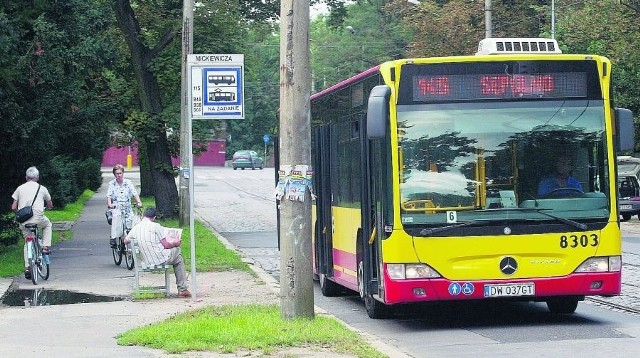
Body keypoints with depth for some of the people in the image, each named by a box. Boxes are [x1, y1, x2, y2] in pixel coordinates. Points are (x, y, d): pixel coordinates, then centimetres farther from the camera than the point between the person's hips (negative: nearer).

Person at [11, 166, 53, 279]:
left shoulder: (20, 188, 10)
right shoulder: (42, 189, 8)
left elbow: (13, 207, 6)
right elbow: (50, 205, 22)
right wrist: (46, 207, 45)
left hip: (23, 221, 2)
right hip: (38, 218, -2)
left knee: (27, 242, 17)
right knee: (47, 224, 31)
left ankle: (27, 267, 8)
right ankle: (45, 246, 16)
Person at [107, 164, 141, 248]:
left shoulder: (128, 183, 3)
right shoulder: (111, 184, 2)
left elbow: (135, 194, -6)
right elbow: (109, 195, -8)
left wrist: (138, 202, -24)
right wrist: (109, 204, -28)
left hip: (127, 209, 2)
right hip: (116, 208, -2)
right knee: (116, 216, -34)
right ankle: (113, 238, -32)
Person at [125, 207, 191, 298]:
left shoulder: (135, 228, 2)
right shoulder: (155, 226, -14)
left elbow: (125, 241, 21)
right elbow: (166, 245, -12)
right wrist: (175, 243, 9)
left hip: (148, 261, 6)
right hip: (161, 259, -6)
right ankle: (182, 289, 22)